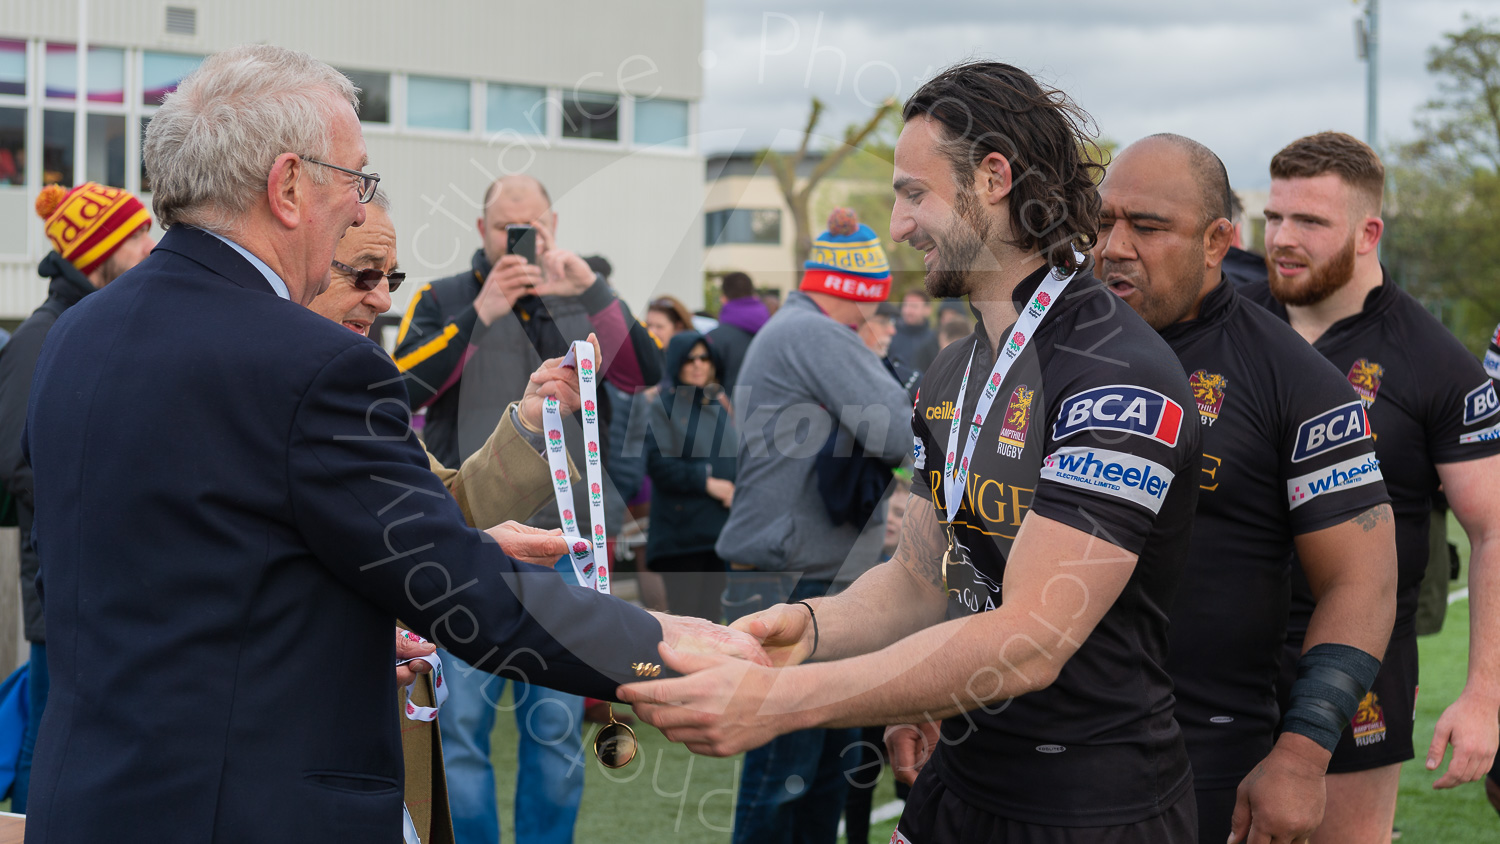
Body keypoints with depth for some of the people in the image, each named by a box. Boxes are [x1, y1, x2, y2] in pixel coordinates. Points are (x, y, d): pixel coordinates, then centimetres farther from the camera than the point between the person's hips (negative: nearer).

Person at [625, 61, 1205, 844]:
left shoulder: (1119, 378, -20)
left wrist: (779, 700, -31)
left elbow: (1030, 641, -26)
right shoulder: (949, 372, 9)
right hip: (957, 780, 7)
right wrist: (812, 626, -11)